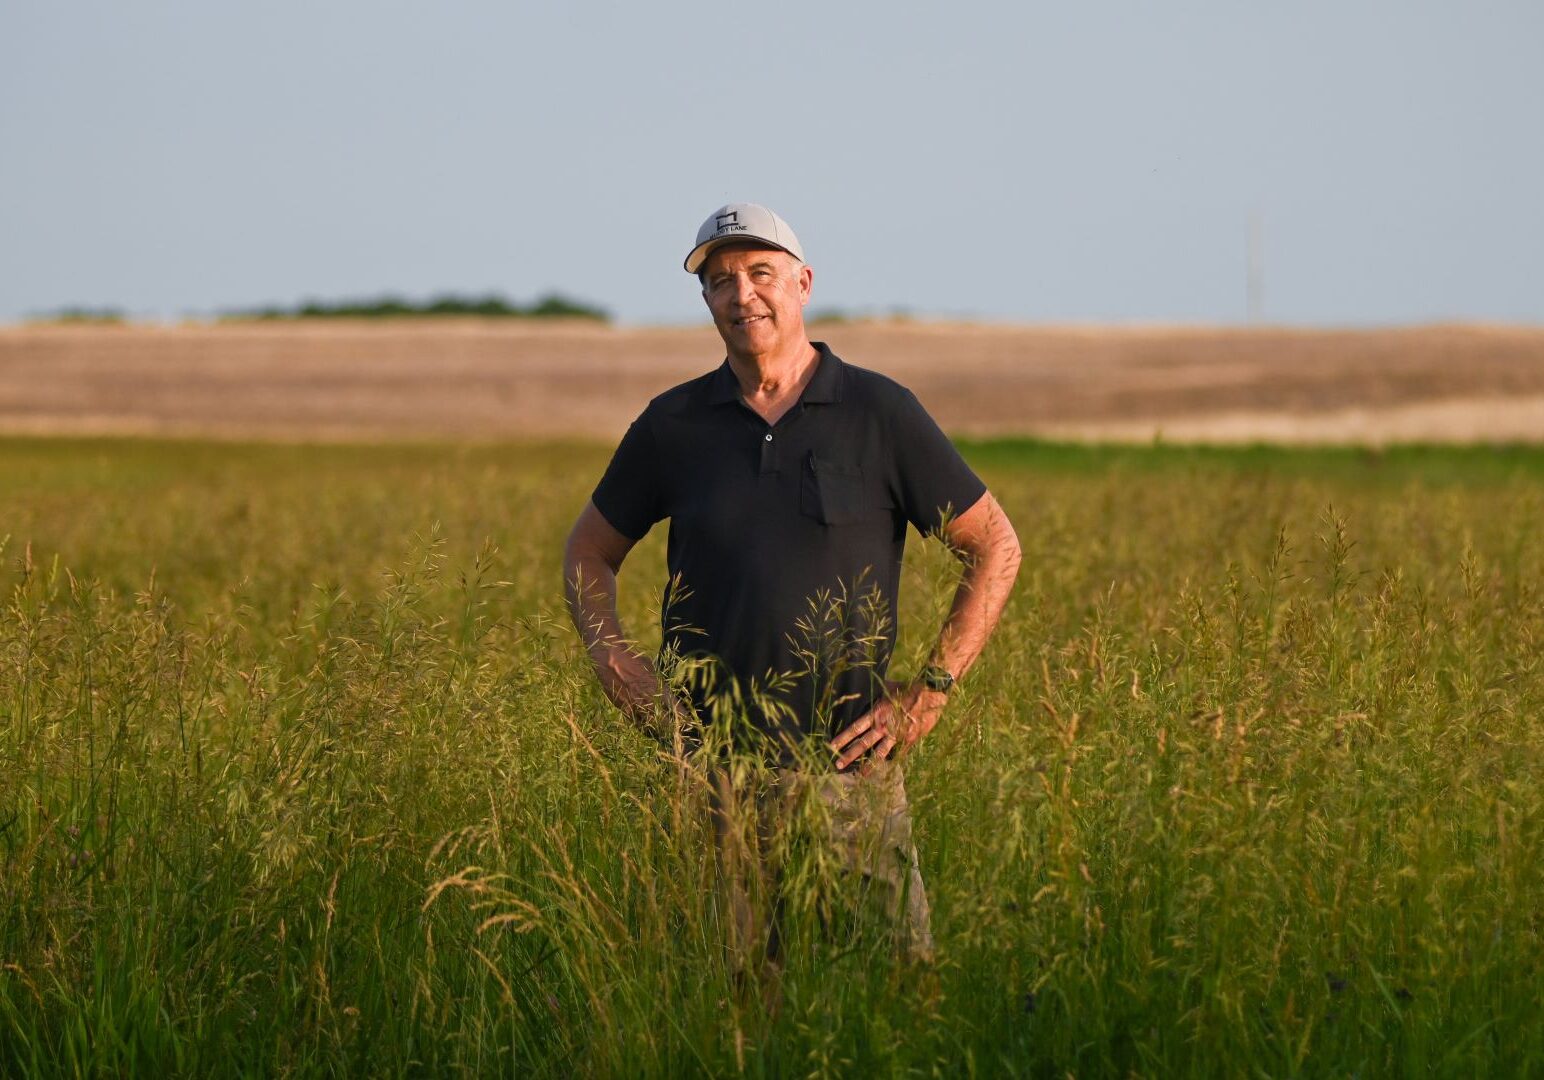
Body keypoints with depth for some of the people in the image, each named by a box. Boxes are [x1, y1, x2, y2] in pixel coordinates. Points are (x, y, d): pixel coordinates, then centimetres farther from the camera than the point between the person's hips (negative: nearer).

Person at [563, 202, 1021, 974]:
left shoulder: (881, 413, 1)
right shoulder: (673, 425, 7)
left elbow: (995, 548, 5)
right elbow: (589, 551, 20)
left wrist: (929, 693, -3)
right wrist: (613, 662, 2)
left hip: (847, 757, -1)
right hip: (709, 759, 2)